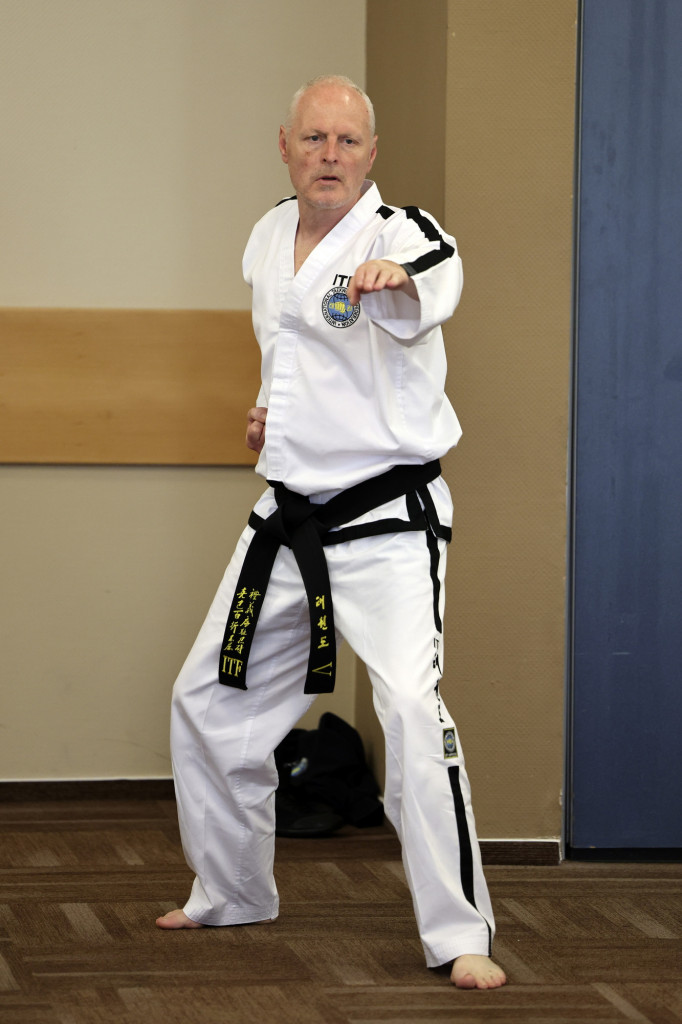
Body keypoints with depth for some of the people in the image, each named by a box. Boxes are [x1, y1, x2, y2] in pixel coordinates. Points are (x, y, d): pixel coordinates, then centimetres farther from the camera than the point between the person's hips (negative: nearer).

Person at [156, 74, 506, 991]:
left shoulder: (399, 234, -14)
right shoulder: (269, 241, 8)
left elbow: (433, 284, -40)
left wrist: (394, 284, -63)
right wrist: (270, 409, 7)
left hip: (387, 522, -7)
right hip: (289, 521, 7)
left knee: (413, 708, -23)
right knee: (211, 700, 15)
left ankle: (460, 936, -16)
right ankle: (231, 894, 36)